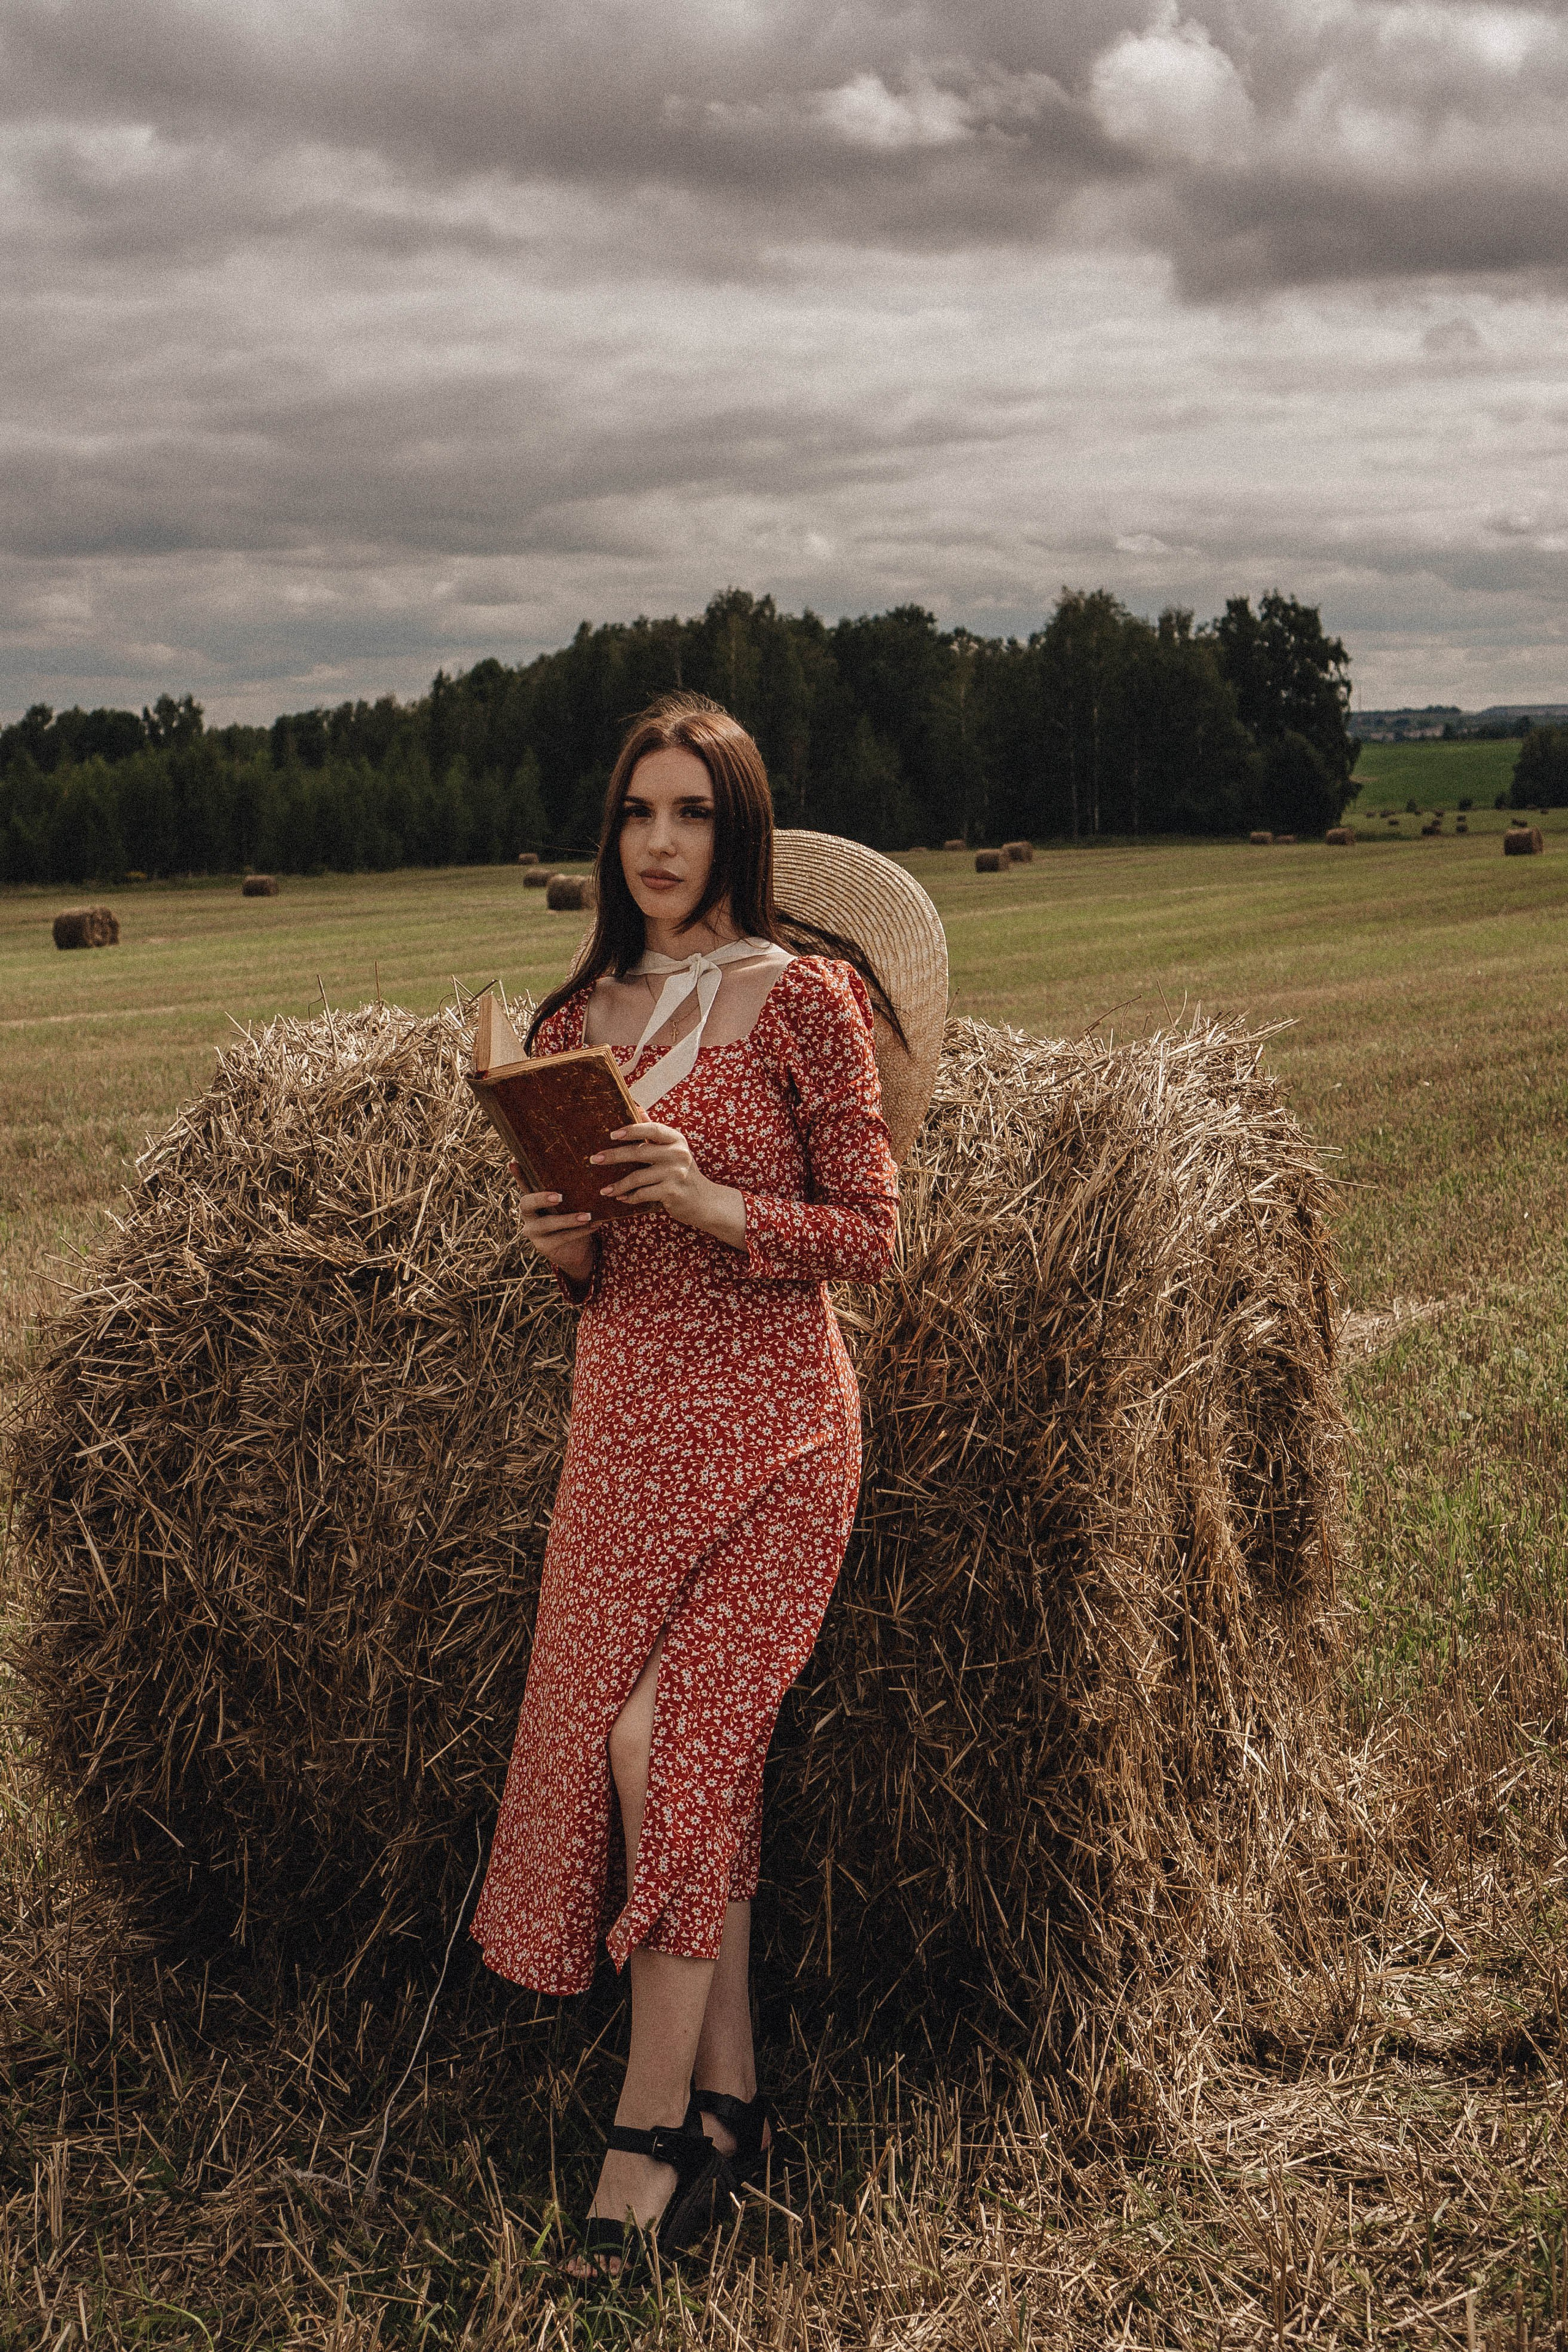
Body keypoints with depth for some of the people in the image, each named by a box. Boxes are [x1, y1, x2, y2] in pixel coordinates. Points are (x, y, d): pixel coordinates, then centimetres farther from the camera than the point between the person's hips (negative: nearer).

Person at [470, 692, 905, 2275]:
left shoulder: (803, 997, -5)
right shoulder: (579, 1019, 11)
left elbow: (870, 1235, -6)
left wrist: (715, 1204, -20)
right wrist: (560, 1239, -5)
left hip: (767, 1421, -5)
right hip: (622, 1415, 5)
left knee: (667, 1741, -10)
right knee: (698, 1755, 3)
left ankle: (652, 2127, 1)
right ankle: (729, 2095, 16)